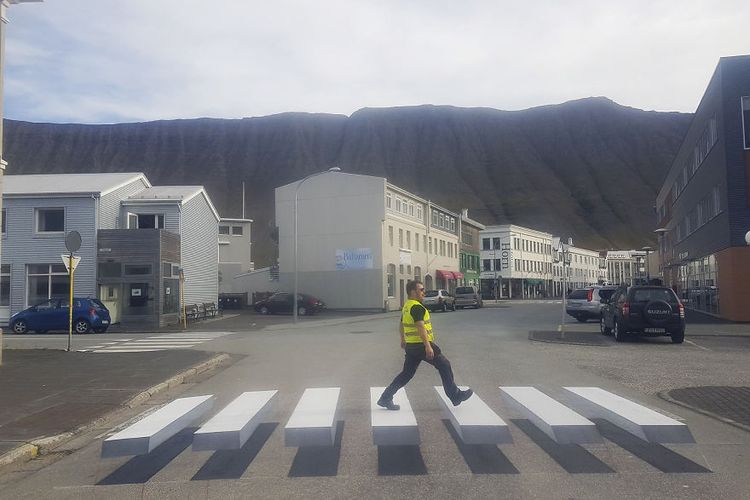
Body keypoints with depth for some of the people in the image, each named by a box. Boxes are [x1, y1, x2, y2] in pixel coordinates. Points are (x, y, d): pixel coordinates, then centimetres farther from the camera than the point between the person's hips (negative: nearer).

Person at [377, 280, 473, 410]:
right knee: (444, 365, 3)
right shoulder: (417, 307, -16)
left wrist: (403, 340, 38)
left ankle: (386, 399, 13)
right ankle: (455, 396, 9)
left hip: (410, 346, 9)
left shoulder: (406, 307, 15)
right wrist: (428, 346, -27)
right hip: (421, 345, -9)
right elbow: (420, 327, -25)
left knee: (406, 374, 14)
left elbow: (401, 325, 26)